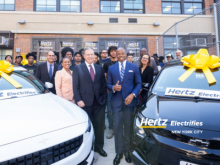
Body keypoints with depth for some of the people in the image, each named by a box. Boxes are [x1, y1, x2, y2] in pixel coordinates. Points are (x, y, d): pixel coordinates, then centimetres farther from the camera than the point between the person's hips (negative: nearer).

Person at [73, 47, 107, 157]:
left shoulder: (99, 68, 10)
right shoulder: (77, 69, 2)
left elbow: (104, 84, 9)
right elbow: (75, 86, -3)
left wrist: (104, 98, 0)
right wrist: (78, 100, -12)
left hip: (99, 101, 3)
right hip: (85, 102, -2)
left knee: (99, 125, 10)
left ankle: (99, 147, 30)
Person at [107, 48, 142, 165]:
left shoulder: (134, 67, 5)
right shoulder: (111, 68, 9)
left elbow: (138, 83, 3)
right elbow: (108, 84, 8)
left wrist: (133, 94, -11)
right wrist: (113, 87, -14)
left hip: (129, 100, 0)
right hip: (117, 101, 1)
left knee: (128, 127, 9)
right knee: (118, 127, 4)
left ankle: (127, 151, 26)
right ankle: (119, 152, 18)